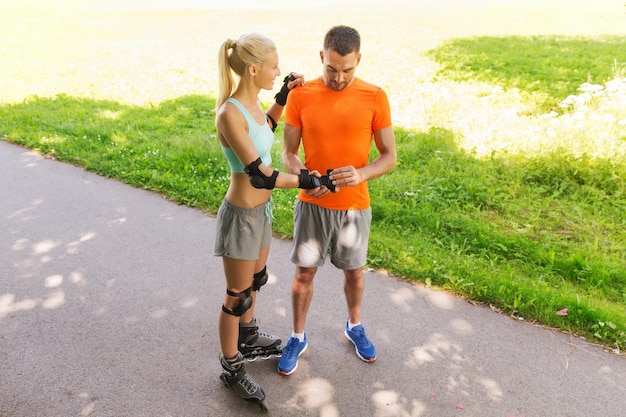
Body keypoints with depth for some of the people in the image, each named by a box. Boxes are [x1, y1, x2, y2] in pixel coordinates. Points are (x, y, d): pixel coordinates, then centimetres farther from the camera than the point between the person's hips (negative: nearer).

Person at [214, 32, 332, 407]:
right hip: (242, 214, -8)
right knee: (238, 296, 9)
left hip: (262, 209, 9)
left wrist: (283, 98, 12)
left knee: (256, 280, 25)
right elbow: (259, 176, -27)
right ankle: (231, 368, 31)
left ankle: (248, 337, 50)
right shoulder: (229, 114, -26)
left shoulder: (252, 103, 0)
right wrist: (304, 181, -14)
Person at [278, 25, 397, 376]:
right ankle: (298, 337, 32)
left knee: (354, 271, 17)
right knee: (305, 272, 10)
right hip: (312, 204, 0)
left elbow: (389, 157, -5)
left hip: (355, 206, 0)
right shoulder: (300, 96, -7)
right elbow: (289, 153, -2)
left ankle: (355, 327, 44)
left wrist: (361, 174, -25)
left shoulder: (375, 98, -8)